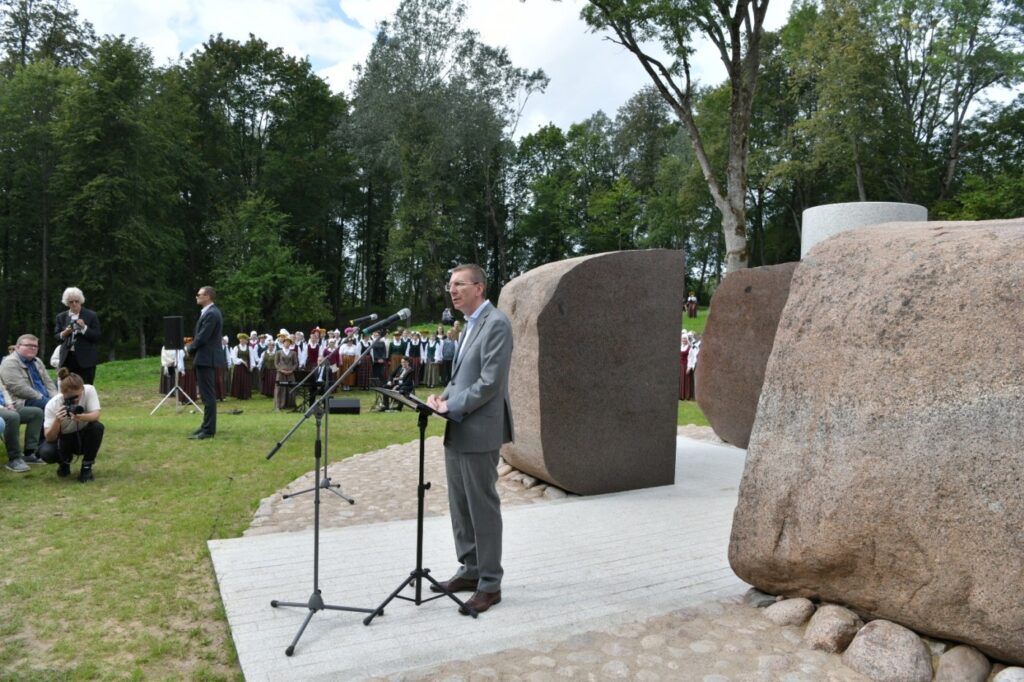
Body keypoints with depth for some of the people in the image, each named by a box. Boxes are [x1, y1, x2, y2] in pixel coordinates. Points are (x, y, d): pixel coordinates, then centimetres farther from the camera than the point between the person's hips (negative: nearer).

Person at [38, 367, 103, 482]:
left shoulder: (89, 390, -23)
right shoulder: (52, 404, -23)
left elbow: (96, 415, -30)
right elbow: (49, 438, -25)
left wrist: (81, 417, -51)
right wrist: (57, 421, -44)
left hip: (83, 437, 0)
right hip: (63, 440, 0)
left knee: (97, 427, -32)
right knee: (46, 452, -30)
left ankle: (86, 467, -11)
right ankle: (65, 462, 9)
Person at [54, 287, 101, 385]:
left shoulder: (91, 316, 2)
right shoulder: (61, 317, 12)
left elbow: (97, 337, -2)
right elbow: (56, 336, 14)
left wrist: (84, 328, -16)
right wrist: (64, 333, -8)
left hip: (85, 359, -3)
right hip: (67, 358, 3)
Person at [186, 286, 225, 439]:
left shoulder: (211, 314, -18)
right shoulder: (211, 312, 16)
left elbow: (202, 337, -20)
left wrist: (190, 349, -4)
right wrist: (193, 345, 8)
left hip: (206, 358, -11)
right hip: (207, 358, 11)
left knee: (208, 395, -8)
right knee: (208, 395, 15)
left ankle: (208, 430, -5)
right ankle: (207, 426, 23)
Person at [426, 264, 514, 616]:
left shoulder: (496, 323, -13)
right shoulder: (471, 324, 17)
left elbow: (490, 382, -19)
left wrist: (452, 406, -16)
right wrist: (444, 396, 4)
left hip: (478, 431, -9)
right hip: (457, 430, 9)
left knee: (483, 508, 0)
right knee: (459, 505, 16)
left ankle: (490, 584, 11)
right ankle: (470, 570, 30)